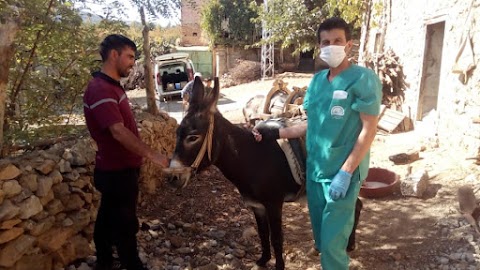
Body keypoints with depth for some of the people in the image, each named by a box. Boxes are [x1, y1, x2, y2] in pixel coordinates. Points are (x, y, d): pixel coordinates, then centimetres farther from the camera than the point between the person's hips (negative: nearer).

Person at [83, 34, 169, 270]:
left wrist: (143, 155, 19)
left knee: (108, 218, 21)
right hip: (117, 171, -10)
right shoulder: (100, 90, -23)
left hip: (116, 168, 10)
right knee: (125, 223, 4)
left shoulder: (112, 86, 10)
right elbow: (118, 131, -32)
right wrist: (152, 155, -34)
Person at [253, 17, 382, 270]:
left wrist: (345, 173, -20)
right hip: (314, 169, 6)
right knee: (320, 235, 19)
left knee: (332, 241, 2)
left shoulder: (364, 79, -10)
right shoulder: (317, 80, 8)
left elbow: (369, 129, -14)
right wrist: (276, 133, 5)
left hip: (342, 172, -6)